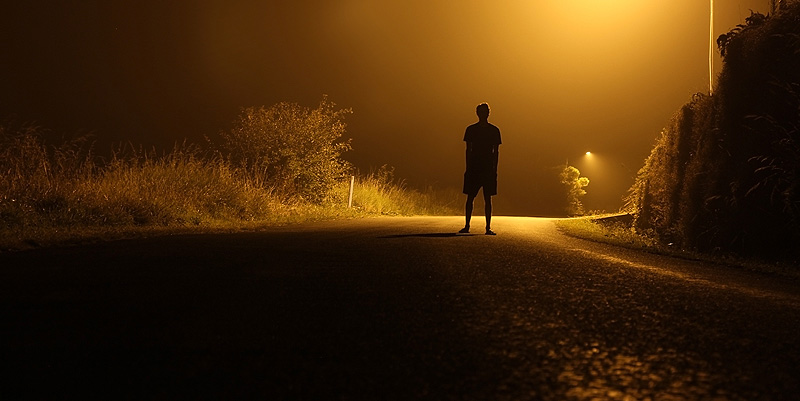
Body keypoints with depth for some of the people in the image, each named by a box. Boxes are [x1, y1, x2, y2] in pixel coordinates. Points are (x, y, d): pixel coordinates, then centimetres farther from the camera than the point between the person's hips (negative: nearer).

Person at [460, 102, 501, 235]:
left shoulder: (494, 130, 6)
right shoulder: (471, 129, 6)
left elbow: (496, 151, 6)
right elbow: (468, 150, 5)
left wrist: (495, 169, -1)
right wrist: (468, 168, -1)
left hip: (489, 169, 0)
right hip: (474, 168, 0)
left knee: (487, 198, 0)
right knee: (470, 197, 1)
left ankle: (488, 228, 4)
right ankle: (467, 226, 9)